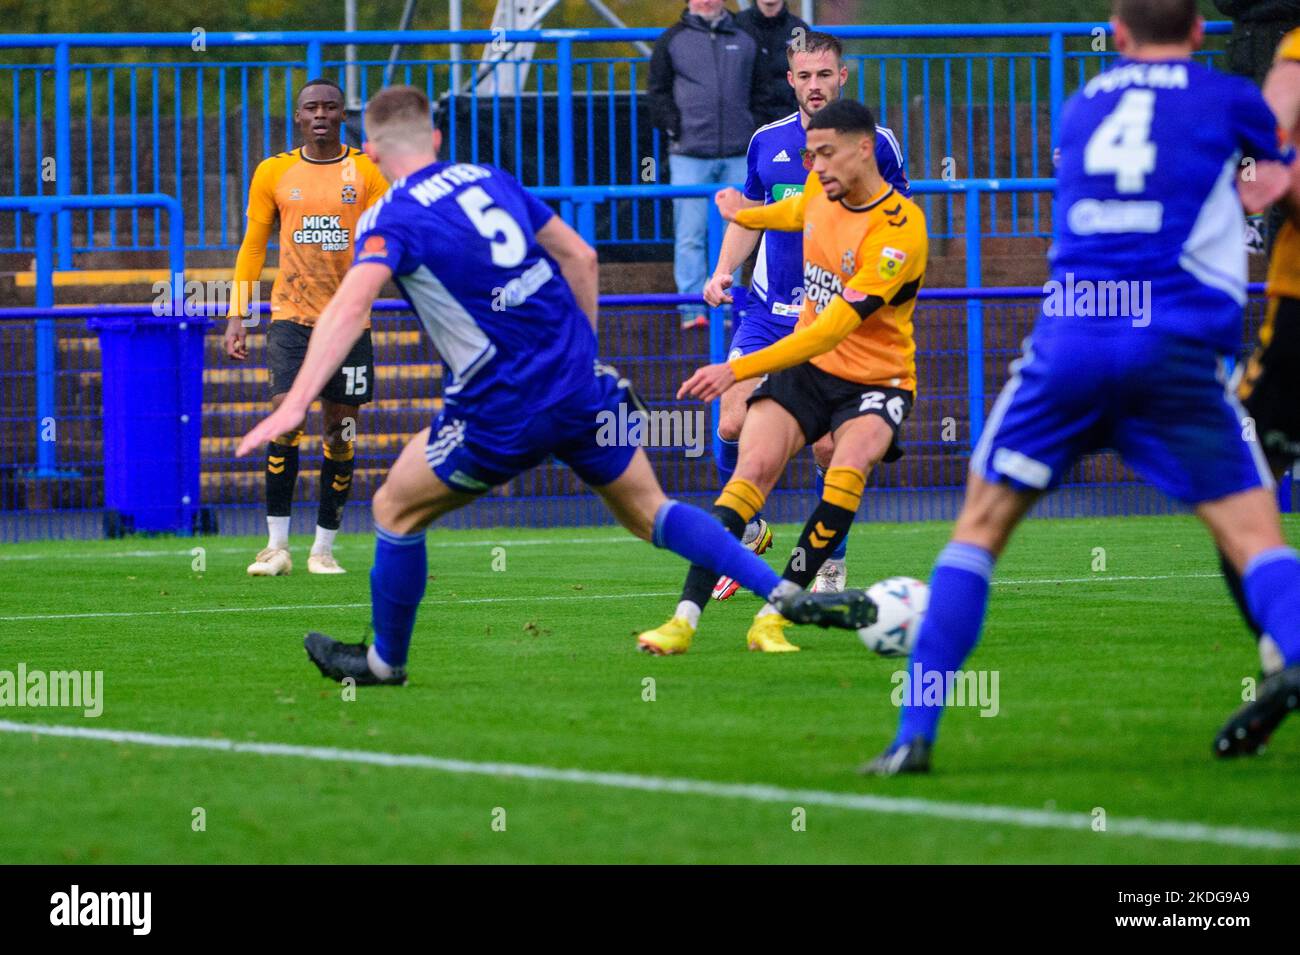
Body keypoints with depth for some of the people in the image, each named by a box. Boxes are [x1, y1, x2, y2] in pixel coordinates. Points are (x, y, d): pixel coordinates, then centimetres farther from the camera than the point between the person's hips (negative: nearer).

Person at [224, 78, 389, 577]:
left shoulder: (367, 171, 4)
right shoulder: (273, 172, 6)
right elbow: (253, 246, 11)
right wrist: (236, 316, 5)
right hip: (291, 314, -1)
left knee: (340, 430, 2)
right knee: (286, 415, -16)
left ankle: (324, 548, 12)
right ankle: (276, 545, -11)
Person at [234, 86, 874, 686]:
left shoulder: (392, 219, -9)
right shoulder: (490, 180, 11)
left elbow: (350, 306, -26)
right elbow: (580, 257, 17)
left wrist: (294, 404, -34)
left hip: (503, 413, -6)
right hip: (581, 388, 6)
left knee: (396, 510, 15)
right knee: (648, 511, 17)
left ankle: (383, 661, 27)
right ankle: (787, 595, 4)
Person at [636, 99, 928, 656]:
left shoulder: (900, 230, -25)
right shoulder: (821, 188, -2)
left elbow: (832, 330, -30)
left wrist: (737, 371, -32)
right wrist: (746, 215, 41)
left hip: (875, 379, -5)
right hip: (804, 365, 5)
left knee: (848, 471, -32)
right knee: (754, 468, -19)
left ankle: (773, 619, -25)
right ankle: (685, 619, -26)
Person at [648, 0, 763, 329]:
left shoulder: (745, 40, 12)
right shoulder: (672, 40, 6)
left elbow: (760, 90, 17)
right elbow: (658, 91, 7)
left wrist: (751, 131, 6)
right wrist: (674, 127, -5)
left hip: (737, 156, 2)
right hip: (689, 154, -2)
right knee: (690, 236, -5)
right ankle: (692, 308, -2)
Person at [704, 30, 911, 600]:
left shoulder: (874, 143, -2)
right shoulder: (768, 142, 7)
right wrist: (723, 271, 5)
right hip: (767, 311, 3)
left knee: (828, 447, -6)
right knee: (733, 424, -9)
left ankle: (831, 568, 11)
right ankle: (747, 531, 17)